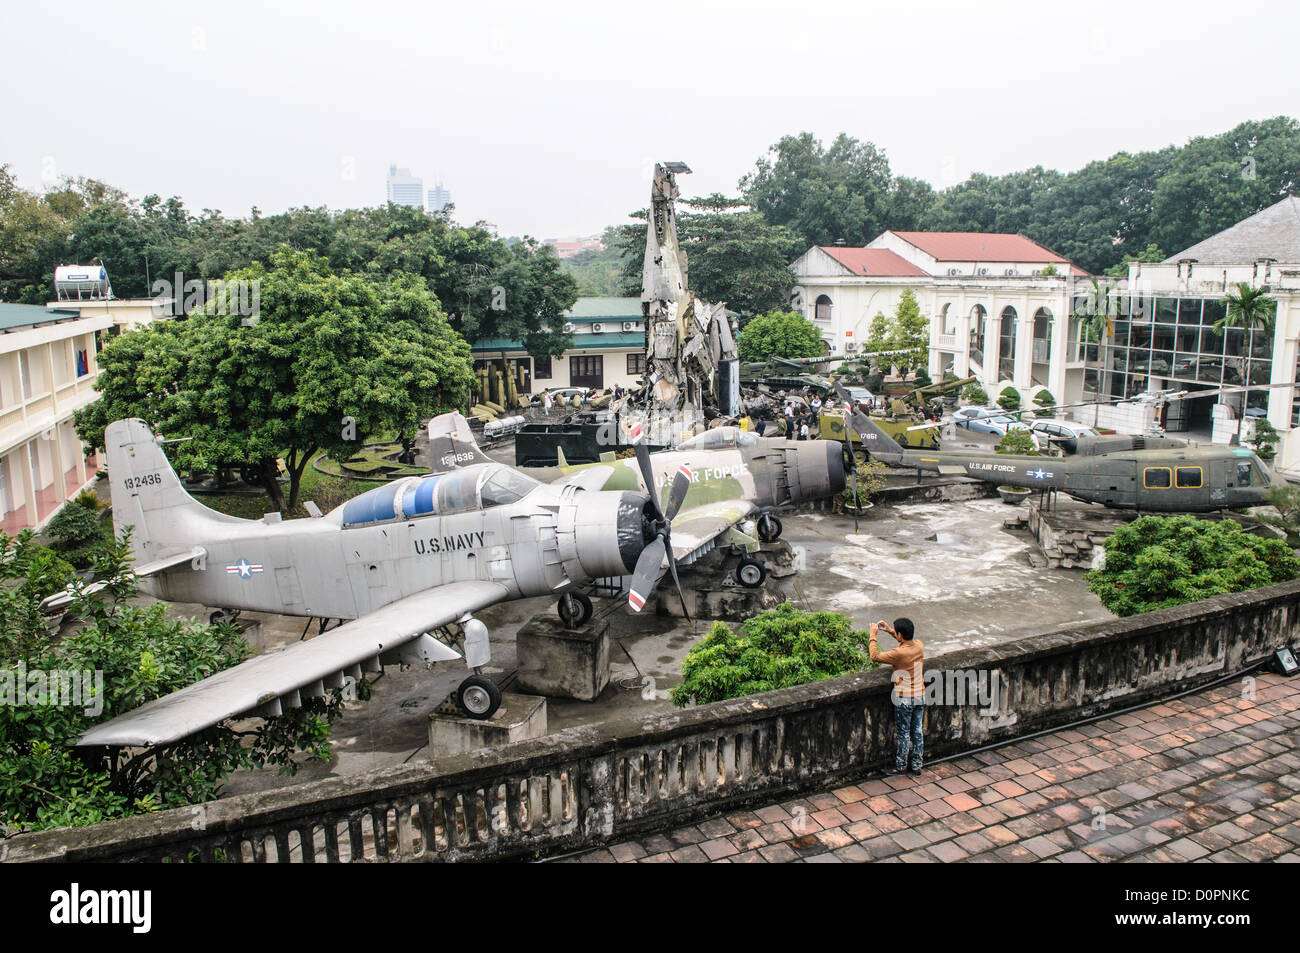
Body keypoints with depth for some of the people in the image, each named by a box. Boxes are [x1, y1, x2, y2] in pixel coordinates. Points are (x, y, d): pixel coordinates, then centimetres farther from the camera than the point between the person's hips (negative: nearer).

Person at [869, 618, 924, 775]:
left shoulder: (899, 653, -24)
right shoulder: (919, 645, -5)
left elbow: (875, 656, -14)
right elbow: (908, 641, 19)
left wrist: (873, 635, -5)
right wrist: (889, 630, 13)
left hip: (904, 698, -6)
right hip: (920, 696, 6)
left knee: (903, 733, 8)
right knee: (917, 731, 16)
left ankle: (901, 766, 21)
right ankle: (916, 766, 26)